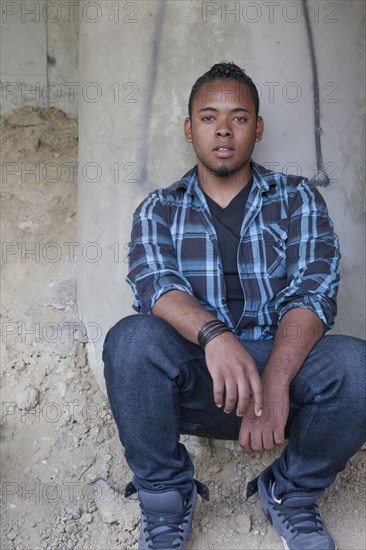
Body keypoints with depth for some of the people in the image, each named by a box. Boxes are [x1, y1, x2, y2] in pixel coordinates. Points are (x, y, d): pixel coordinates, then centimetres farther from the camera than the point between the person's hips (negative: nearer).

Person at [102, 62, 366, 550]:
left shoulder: (298, 200, 7)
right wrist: (216, 336, -35)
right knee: (131, 340, -31)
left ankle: (290, 494, 0)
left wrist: (274, 381, -28)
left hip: (284, 363, 0)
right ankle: (166, 501, -6)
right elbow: (154, 284, -12)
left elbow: (313, 291, -9)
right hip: (193, 381, 0)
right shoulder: (158, 210, 8)